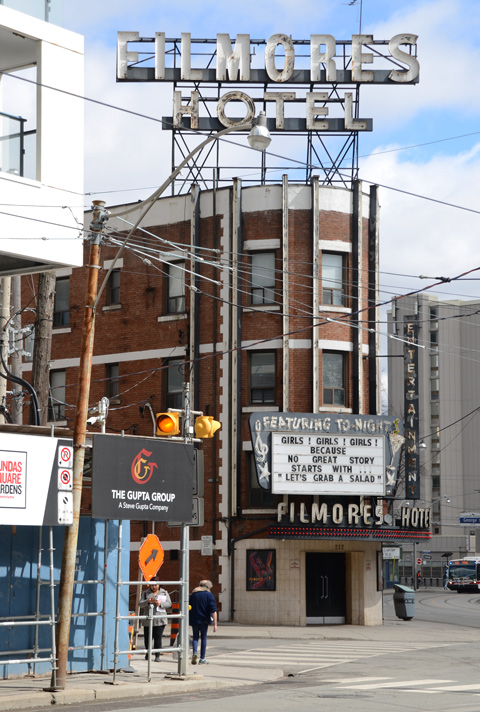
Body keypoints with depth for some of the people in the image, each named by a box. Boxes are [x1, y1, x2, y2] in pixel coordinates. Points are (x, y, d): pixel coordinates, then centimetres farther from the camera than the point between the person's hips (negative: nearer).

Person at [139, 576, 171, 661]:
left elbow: (169, 603, 4)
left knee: (158, 638, -7)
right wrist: (148, 601, -18)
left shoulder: (164, 593, 11)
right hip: (148, 620, 1)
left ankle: (157, 656, -4)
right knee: (148, 638, 3)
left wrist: (160, 603, -14)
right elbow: (140, 604, 2)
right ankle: (147, 653, 25)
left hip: (160, 620, -1)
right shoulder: (145, 593, 9)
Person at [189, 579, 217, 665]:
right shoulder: (209, 595, -5)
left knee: (195, 637, 10)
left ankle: (194, 652, -17)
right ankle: (202, 658, 14)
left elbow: (188, 608, 9)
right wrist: (215, 624, -10)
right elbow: (213, 610, -11)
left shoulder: (193, 594, 3)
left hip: (194, 619, 2)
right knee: (203, 638, 11)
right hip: (204, 620, -1)